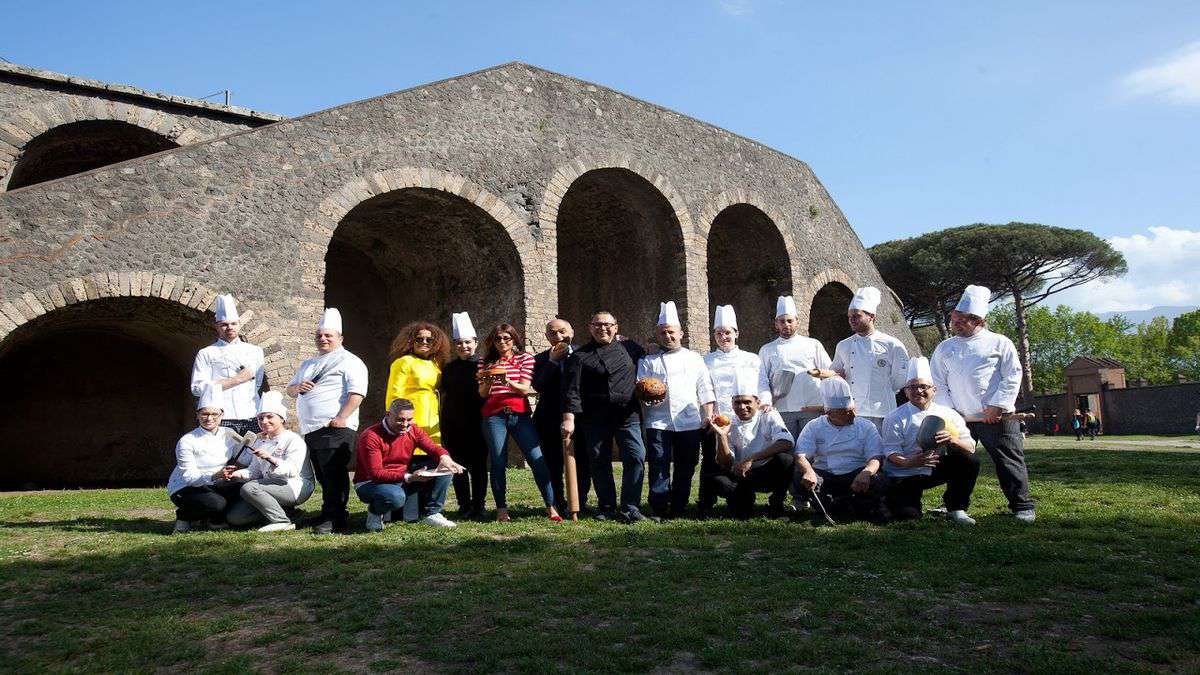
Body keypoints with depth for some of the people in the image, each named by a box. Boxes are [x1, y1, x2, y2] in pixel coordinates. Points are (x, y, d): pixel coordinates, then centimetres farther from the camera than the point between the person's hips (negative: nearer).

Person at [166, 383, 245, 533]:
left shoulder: (228, 435, -1)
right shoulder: (187, 441, -15)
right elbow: (189, 476, -22)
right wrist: (215, 476, -40)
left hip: (211, 486, 5)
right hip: (184, 489, -5)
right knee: (216, 503, -33)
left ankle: (215, 519, 2)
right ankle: (184, 516, -1)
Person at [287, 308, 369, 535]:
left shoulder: (349, 361, -1)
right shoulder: (308, 364, 26)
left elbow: (357, 393, -13)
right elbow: (290, 389, 32)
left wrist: (341, 418, -21)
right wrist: (298, 387, 7)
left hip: (335, 428, -8)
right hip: (310, 429, 8)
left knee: (333, 474, -10)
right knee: (323, 475, 11)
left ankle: (333, 519, -7)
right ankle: (335, 514, 20)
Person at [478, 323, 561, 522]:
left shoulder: (525, 358, 9)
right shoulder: (486, 362, 13)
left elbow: (525, 389, -2)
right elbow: (483, 394, 9)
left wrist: (508, 382, -20)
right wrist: (488, 381, -12)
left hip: (520, 415, -1)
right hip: (494, 417, 1)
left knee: (537, 459, -8)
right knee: (498, 463, -1)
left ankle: (551, 507, -5)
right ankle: (501, 510, 7)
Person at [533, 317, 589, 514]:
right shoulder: (541, 359, 7)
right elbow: (538, 386, -8)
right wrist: (553, 361, -13)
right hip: (550, 421, 1)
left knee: (582, 465, 0)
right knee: (554, 466, 5)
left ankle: (579, 504, 14)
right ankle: (558, 505, 18)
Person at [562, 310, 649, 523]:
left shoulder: (630, 348, 10)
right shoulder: (580, 356, 2)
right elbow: (571, 390, -6)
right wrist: (568, 418, -15)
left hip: (628, 416, 2)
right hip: (595, 419, -1)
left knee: (636, 457, -10)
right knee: (600, 463, 5)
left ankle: (630, 508, -2)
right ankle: (607, 508, 19)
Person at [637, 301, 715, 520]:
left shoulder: (694, 359, 14)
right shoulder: (648, 362, 12)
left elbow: (705, 391, 11)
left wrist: (708, 416, 2)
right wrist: (647, 400, -15)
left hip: (689, 422, 1)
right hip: (658, 422, -1)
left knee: (686, 468, 5)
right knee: (659, 467, -6)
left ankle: (678, 509, 15)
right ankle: (658, 510, 0)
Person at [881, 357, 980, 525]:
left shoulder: (948, 414, 0)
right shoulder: (895, 418, -8)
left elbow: (970, 448, -6)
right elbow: (891, 452, -15)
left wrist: (952, 440, -28)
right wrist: (909, 462, -37)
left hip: (936, 470, 3)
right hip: (904, 476, -3)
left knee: (970, 460, -18)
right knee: (907, 514, -23)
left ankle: (956, 509, -2)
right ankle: (891, 498, 15)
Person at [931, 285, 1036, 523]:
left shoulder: (999, 343, 2)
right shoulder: (944, 349, 12)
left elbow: (1013, 377, -2)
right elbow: (937, 383, 11)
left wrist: (997, 406, -11)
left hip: (997, 418, -3)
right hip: (959, 419, 3)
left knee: (1009, 462, 0)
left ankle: (1022, 505, 12)